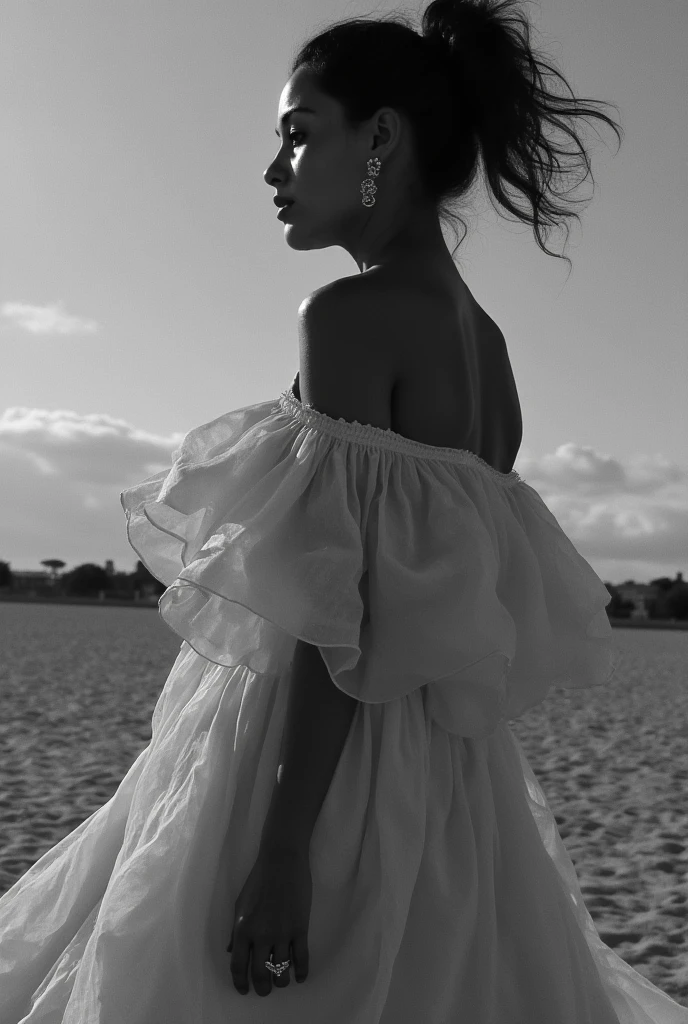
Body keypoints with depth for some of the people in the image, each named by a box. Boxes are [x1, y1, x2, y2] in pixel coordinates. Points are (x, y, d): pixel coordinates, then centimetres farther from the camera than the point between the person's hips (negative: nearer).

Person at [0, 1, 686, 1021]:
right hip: (446, 778, 9)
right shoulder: (483, 339, 12)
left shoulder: (354, 315, -13)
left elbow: (341, 614, -20)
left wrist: (285, 850, -20)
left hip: (334, 771, -8)